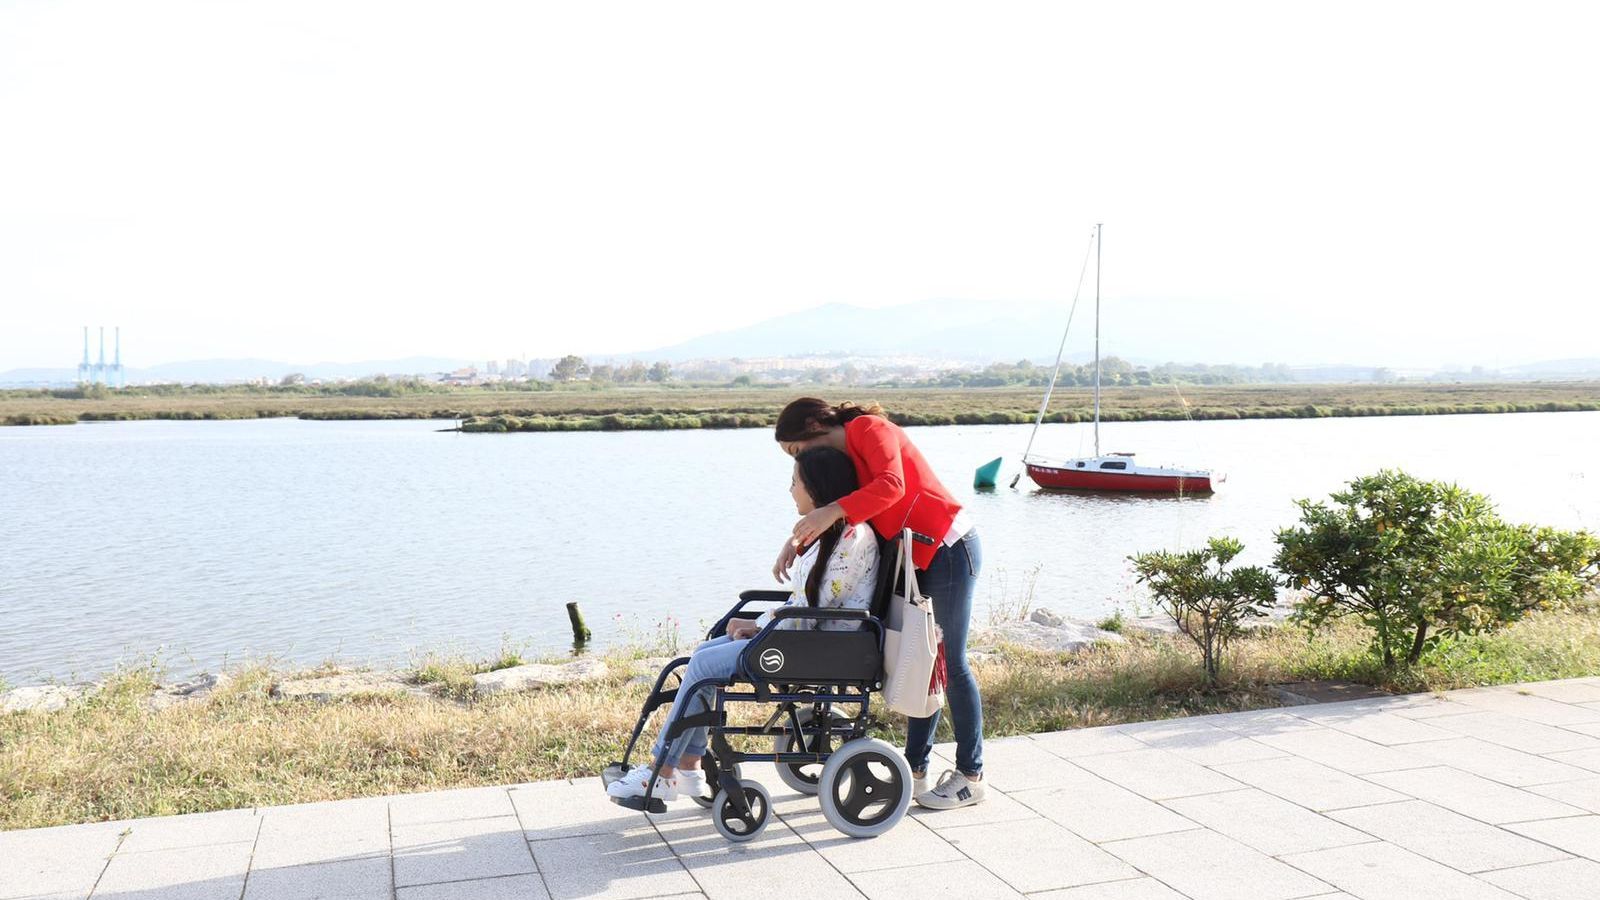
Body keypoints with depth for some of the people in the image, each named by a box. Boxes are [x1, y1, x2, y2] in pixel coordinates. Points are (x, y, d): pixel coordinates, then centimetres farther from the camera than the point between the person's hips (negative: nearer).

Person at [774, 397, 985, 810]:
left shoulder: (868, 428, -12)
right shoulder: (844, 459, 14)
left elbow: (891, 485, -28)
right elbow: (821, 511, 13)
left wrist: (833, 512, -34)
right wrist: (796, 541, -4)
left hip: (950, 550, -9)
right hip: (921, 560, 9)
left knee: (950, 664, -3)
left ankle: (971, 776, 7)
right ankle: (915, 769, 20)